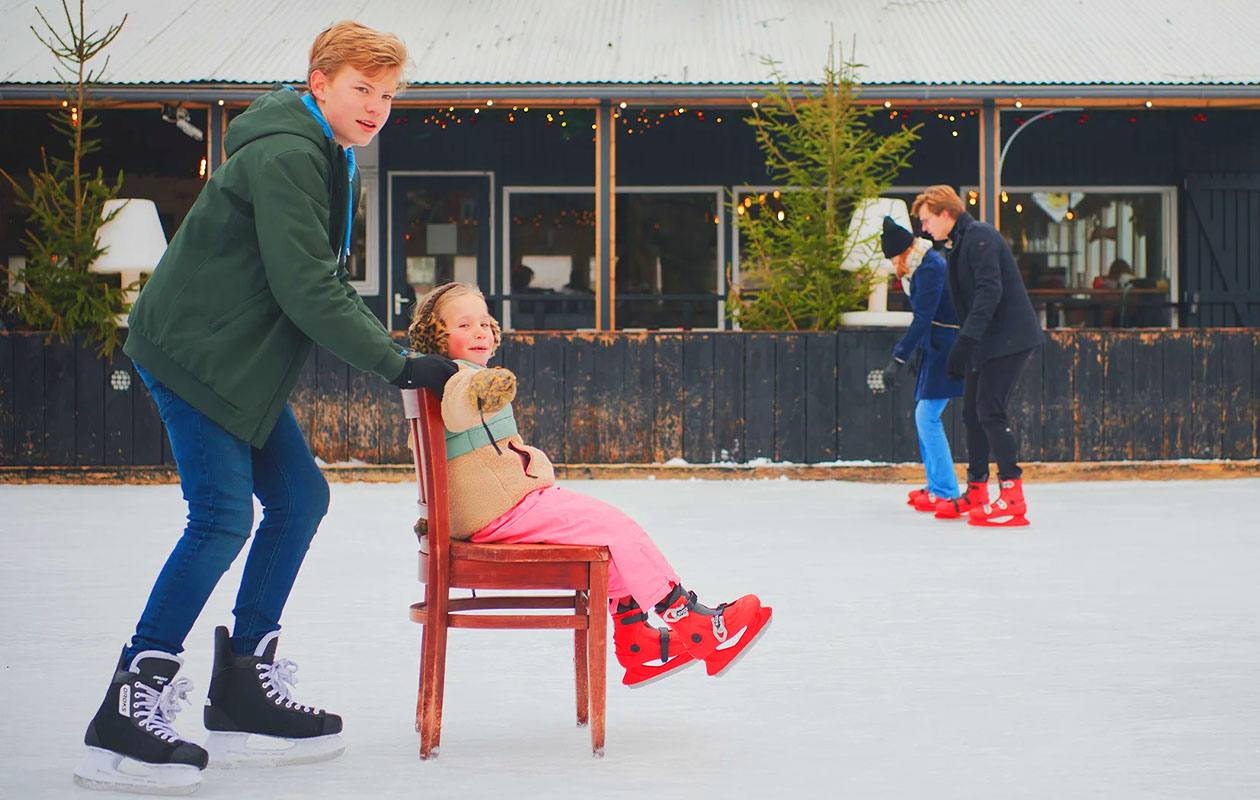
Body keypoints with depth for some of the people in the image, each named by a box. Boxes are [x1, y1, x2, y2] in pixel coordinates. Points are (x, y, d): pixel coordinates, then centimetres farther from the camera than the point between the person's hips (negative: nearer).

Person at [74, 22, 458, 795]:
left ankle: (244, 691, 15)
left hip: (240, 359, 10)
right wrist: (398, 365, -20)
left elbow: (332, 284, 19)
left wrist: (392, 345, 6)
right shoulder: (285, 156, -19)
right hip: (194, 351, -10)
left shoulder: (330, 162, 14)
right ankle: (125, 716, -11)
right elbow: (307, 291, -24)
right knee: (222, 518, -15)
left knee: (299, 497, 8)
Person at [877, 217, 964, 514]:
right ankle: (936, 486, 21)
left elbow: (922, 319, -23)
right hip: (936, 347, 11)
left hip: (946, 348, -11)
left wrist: (899, 358, -26)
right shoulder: (928, 264, 14)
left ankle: (946, 492, -9)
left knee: (927, 417, -11)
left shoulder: (930, 269, -17)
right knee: (925, 416, 14)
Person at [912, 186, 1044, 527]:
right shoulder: (961, 243, 18)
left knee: (990, 410, -15)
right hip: (986, 342, 10)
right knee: (973, 412, 13)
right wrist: (962, 347, 22)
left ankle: (1012, 497, -16)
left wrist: (966, 339, -30)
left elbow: (990, 291, -24)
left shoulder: (980, 236, -13)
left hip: (1009, 338, -10)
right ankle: (976, 493, 22)